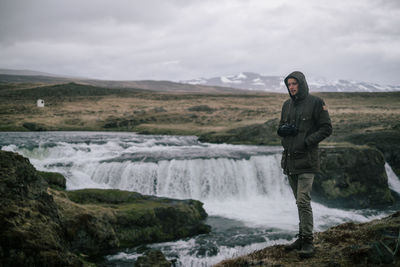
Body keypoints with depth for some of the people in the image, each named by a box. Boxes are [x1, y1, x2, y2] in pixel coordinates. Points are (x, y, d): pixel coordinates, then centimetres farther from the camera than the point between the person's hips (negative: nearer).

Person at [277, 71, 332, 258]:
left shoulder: (315, 103, -6)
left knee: (303, 201, -12)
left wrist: (307, 141, -17)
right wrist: (284, 129, -5)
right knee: (300, 202, 14)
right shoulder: (287, 105, 13)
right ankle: (302, 237, 23)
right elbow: (281, 129, 19)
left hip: (306, 160, -6)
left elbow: (326, 129, -7)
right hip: (290, 160, 7)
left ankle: (308, 242, -4)